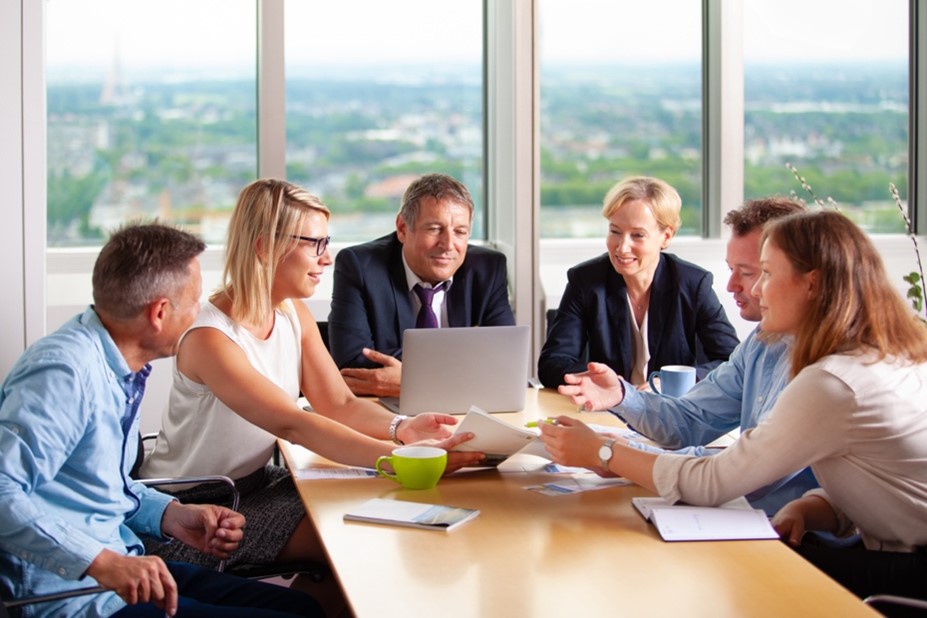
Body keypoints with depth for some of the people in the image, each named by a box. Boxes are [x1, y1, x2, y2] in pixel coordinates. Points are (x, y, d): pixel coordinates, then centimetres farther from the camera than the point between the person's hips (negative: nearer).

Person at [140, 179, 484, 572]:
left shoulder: (294, 315, 3)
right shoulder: (210, 339, -25)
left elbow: (340, 404, -4)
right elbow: (292, 425, -36)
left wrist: (401, 428, -26)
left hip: (255, 481, 8)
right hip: (191, 507, -8)